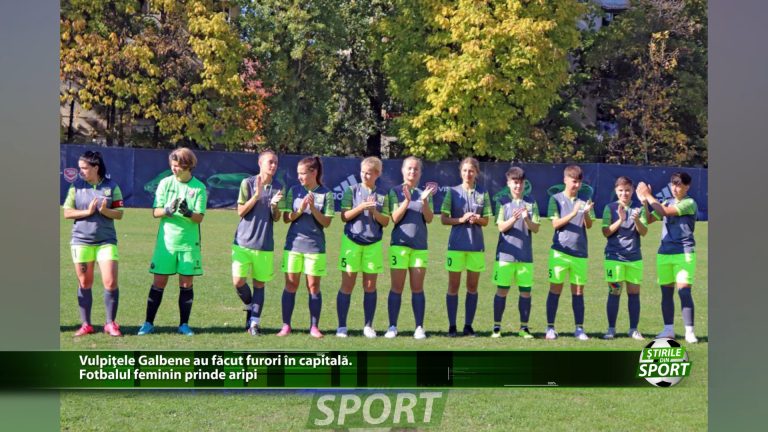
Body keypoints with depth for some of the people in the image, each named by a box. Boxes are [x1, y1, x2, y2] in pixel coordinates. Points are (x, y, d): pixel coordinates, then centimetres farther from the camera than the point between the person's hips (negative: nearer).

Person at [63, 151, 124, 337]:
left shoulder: (112, 186, 0)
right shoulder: (76, 186, 3)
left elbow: (119, 213, 1)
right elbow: (67, 213, 1)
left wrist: (105, 211, -18)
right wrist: (87, 212, -13)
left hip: (106, 240, -1)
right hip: (81, 240, 1)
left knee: (111, 282, -8)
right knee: (84, 283, 6)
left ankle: (110, 323, 6)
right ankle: (85, 324, 15)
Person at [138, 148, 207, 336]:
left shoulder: (199, 187, -1)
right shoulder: (165, 183, 3)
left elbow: (199, 217, -7)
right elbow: (155, 212, -1)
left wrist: (188, 213, -27)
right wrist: (167, 210, -21)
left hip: (189, 243, 0)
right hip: (166, 241, 0)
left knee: (186, 283, 3)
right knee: (159, 282, 2)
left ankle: (184, 324, 13)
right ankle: (148, 323, 10)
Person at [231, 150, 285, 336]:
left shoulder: (278, 187, 3)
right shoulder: (248, 183, -3)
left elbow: (276, 218, 4)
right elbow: (240, 211, -6)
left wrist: (274, 204, -17)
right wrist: (256, 195, -18)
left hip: (265, 244, 1)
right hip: (243, 242, -1)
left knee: (259, 284, 3)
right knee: (238, 281, -5)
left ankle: (254, 323, 9)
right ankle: (250, 306, 24)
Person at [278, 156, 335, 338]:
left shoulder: (326, 194, -3)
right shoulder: (294, 191, 4)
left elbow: (326, 222, -5)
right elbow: (286, 218, 2)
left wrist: (313, 208, -18)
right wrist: (300, 210, -15)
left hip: (315, 246, -2)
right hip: (293, 244, 2)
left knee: (314, 287, 3)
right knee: (291, 285, 3)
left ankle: (314, 327, 11)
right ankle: (286, 326, 9)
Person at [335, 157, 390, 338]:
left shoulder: (382, 195, 5)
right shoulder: (352, 190, 2)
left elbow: (385, 222, 3)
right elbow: (344, 216, -3)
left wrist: (374, 212, -14)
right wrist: (360, 208, -18)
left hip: (374, 243, 2)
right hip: (352, 241, -1)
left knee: (370, 286, 4)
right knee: (347, 285, -1)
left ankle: (368, 326, 13)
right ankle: (342, 326, 6)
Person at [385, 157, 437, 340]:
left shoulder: (425, 193, 9)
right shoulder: (396, 191, 2)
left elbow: (429, 218, -1)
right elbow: (395, 218, -6)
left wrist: (424, 200, -17)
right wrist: (407, 201, -19)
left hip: (420, 245, 2)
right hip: (399, 244, -2)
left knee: (417, 288, 4)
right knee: (397, 287, 0)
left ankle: (419, 328, 6)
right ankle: (392, 327, 6)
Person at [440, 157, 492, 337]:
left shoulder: (483, 194, 5)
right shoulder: (453, 192, 1)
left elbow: (486, 221, 8)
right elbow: (444, 219, -1)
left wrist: (477, 219, -13)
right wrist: (461, 219, -16)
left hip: (476, 245, 2)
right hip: (457, 244, -2)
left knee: (473, 286, 6)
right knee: (453, 286, 1)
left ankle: (468, 325, 13)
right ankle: (452, 326, 7)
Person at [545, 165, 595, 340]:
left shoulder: (584, 201, 7)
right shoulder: (556, 199, 2)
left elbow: (589, 225, -1)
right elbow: (555, 223, -7)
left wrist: (586, 213, -22)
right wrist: (573, 213, -20)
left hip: (580, 252, 2)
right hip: (560, 251, -2)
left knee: (578, 291, 5)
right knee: (555, 289, 0)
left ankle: (579, 328, 11)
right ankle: (550, 327, 6)